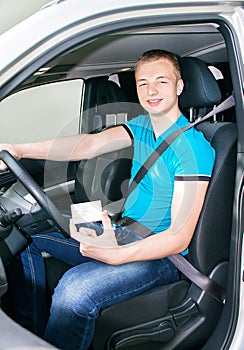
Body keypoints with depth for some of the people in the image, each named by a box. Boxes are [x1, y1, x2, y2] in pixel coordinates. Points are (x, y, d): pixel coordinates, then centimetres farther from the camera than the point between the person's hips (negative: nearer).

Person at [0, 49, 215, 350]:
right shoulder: (142, 126, 7)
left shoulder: (192, 147, -18)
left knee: (75, 288, -35)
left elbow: (180, 236, -23)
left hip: (161, 254, -8)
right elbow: (90, 144, -7)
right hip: (122, 233, 9)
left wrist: (116, 255, -39)